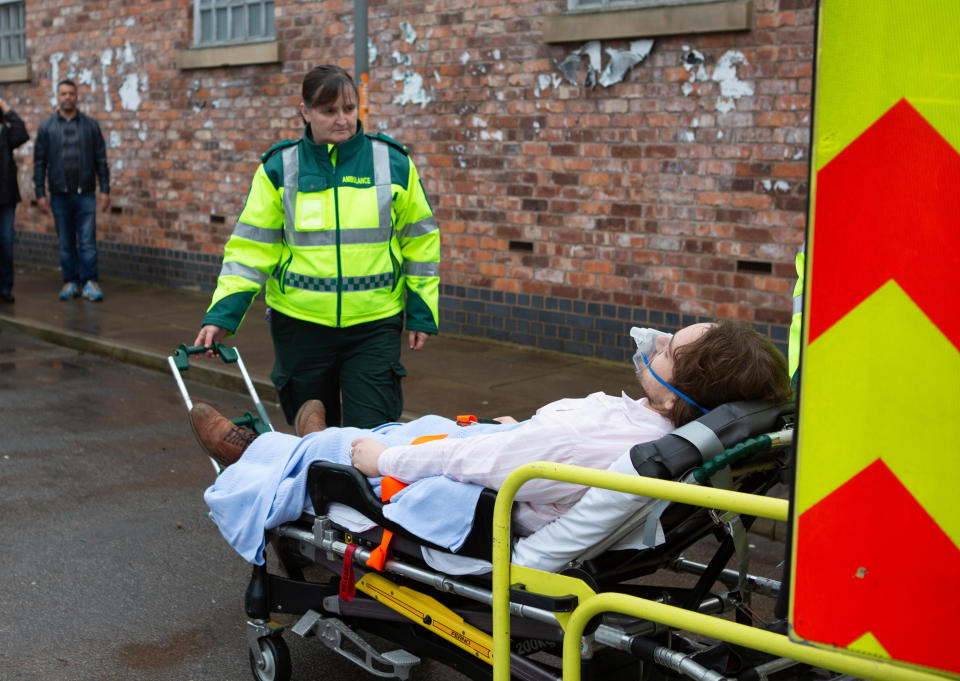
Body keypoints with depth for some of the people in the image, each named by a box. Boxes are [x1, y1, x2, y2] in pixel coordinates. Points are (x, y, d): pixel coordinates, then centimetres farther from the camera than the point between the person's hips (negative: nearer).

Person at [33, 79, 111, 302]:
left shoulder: (90, 125, 5)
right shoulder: (46, 127, 5)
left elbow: (101, 160, 5)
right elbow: (39, 163, 5)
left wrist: (105, 190, -1)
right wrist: (40, 193, -1)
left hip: (86, 194, -1)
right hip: (59, 195, 1)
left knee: (87, 241, -4)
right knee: (66, 243, 7)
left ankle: (90, 282, 1)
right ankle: (70, 282, 15)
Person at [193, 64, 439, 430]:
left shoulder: (393, 163, 0)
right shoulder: (279, 167, 0)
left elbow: (420, 239, 8)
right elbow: (250, 247, 1)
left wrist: (422, 312, 6)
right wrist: (222, 314, -9)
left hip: (374, 327, -1)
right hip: (300, 324, 1)